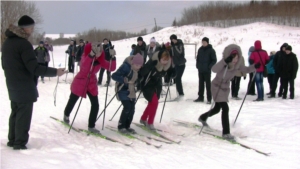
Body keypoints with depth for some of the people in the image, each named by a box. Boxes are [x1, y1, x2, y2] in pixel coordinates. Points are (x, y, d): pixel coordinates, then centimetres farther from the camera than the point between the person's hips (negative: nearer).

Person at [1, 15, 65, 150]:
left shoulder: (7, 42, 9)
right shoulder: (24, 44, -20)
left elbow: (5, 64, 18)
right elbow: (34, 68, -23)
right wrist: (55, 72, -19)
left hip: (12, 86, 9)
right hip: (25, 87, -9)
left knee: (15, 113, 18)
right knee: (23, 116, 0)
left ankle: (12, 139, 25)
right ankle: (20, 143, 5)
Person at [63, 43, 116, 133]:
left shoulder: (100, 60, -8)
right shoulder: (85, 56, -22)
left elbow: (112, 68, -14)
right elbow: (84, 66, -44)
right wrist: (91, 55, -55)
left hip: (92, 84, 4)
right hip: (79, 83, -4)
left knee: (95, 105, -5)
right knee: (72, 101, 17)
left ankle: (91, 126, 9)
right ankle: (66, 115, 49)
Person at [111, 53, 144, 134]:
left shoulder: (137, 69, -2)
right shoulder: (126, 66, -25)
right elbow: (114, 76, -27)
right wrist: (124, 80, -39)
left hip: (131, 90, 7)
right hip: (123, 89, -7)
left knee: (132, 108, 2)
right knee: (127, 107, -14)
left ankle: (127, 126, 18)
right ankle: (121, 126, 2)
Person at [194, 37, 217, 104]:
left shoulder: (211, 50, -6)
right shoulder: (200, 49, 8)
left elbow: (214, 60, -5)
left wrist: (209, 66, -15)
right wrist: (197, 65, 5)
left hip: (207, 70, -5)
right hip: (200, 70, 5)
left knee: (208, 84, -2)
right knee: (201, 83, 11)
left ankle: (209, 99, 3)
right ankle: (200, 97, 20)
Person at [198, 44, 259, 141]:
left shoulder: (237, 65, -11)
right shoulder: (224, 64, -29)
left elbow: (246, 70, 4)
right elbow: (214, 69, -47)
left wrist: (255, 66, -16)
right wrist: (225, 61, -60)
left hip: (225, 88, 7)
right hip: (217, 87, -7)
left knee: (217, 108, 21)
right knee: (225, 108, -16)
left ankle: (203, 118, 48)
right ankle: (226, 133, -9)